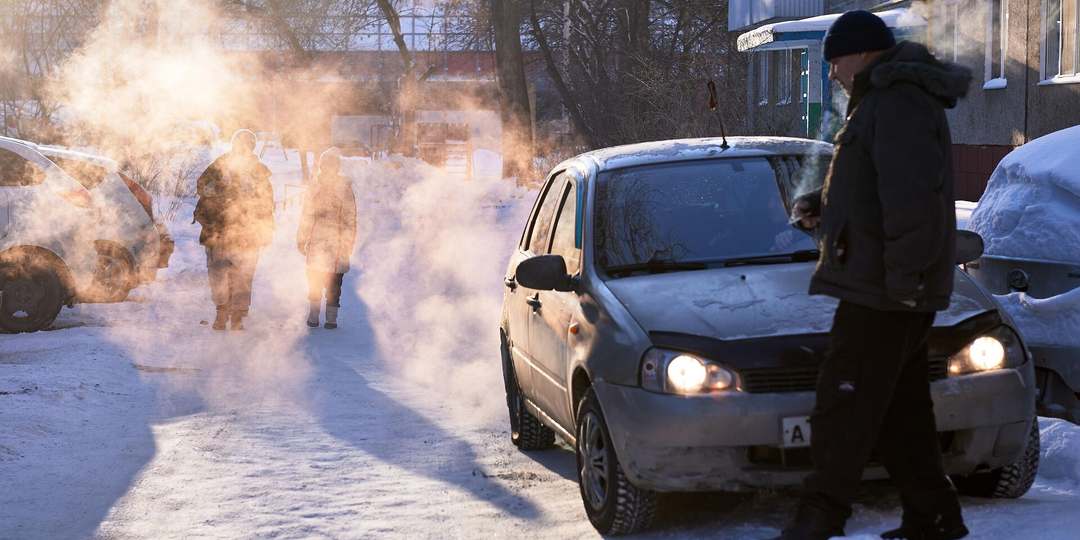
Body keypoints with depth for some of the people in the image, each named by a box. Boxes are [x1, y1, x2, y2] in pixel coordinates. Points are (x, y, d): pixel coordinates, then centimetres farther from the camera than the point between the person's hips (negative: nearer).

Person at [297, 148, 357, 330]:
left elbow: (350, 217, 3)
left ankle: (331, 316, 6)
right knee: (314, 276, -1)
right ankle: (313, 314, 11)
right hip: (316, 240, 2)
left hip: (336, 242, -2)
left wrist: (349, 242, -1)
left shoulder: (345, 188, 2)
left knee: (334, 281, -2)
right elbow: (306, 216, 16)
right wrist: (301, 239, 13)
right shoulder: (314, 188, 11)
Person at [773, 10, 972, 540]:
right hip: (892, 290, 11)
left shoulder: (899, 104, -16)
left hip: (881, 288, -11)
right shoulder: (881, 102, 19)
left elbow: (912, 196, -25)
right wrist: (818, 203, 12)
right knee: (901, 405, 14)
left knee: (845, 401, -6)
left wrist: (902, 276, -26)